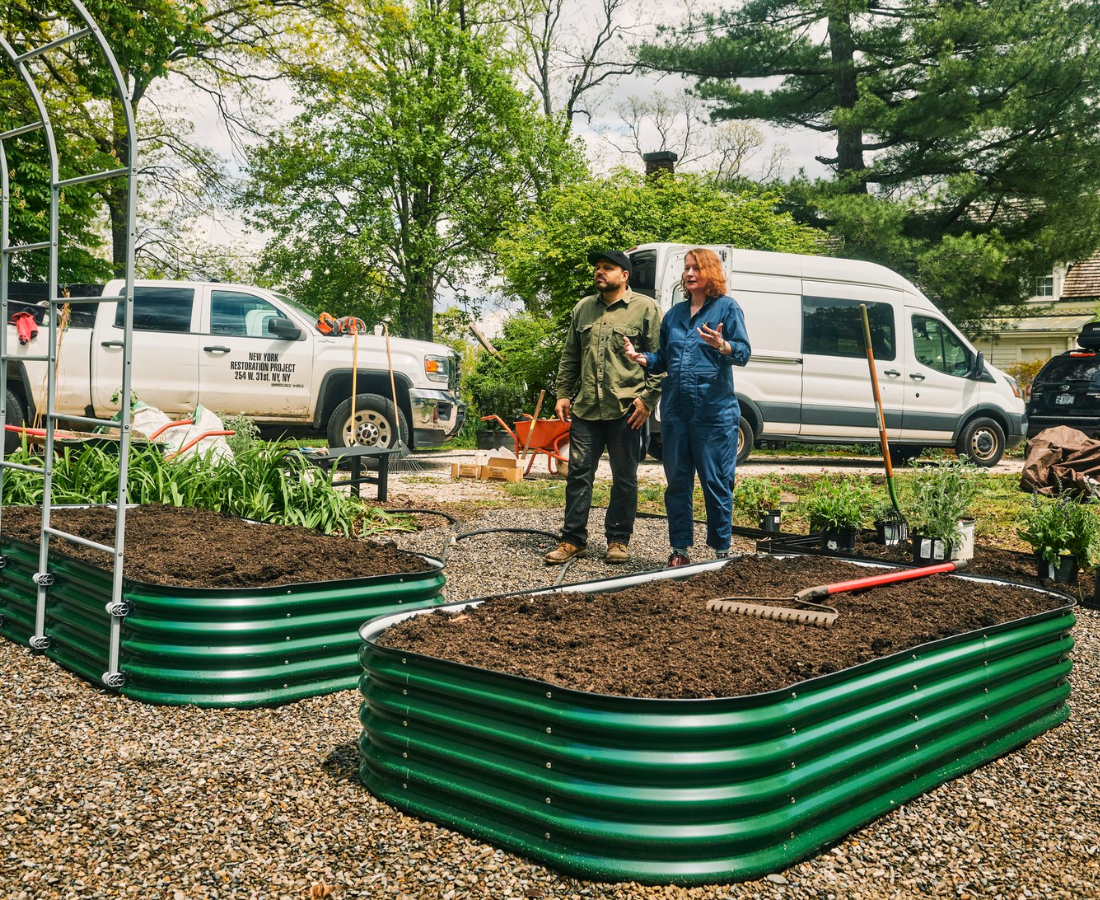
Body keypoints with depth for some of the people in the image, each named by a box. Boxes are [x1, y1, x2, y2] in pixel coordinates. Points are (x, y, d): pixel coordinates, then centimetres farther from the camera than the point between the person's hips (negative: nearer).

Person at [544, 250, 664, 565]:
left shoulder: (645, 309, -1)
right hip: (585, 409, 5)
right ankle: (573, 540, 14)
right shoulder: (583, 309, 14)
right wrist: (563, 394, 11)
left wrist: (648, 399, -11)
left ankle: (618, 540, 17)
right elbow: (569, 357, 19)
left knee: (624, 479, 6)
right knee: (578, 474, 5)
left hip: (626, 411, -4)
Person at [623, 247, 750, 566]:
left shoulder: (727, 307, 1)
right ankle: (680, 548, 18)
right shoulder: (674, 314, 15)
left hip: (714, 411, -5)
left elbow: (744, 352, -7)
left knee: (716, 481, 1)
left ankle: (721, 549, 12)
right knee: (677, 481, 9)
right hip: (675, 409, 5)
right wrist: (641, 357, 1)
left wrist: (723, 346, -27)